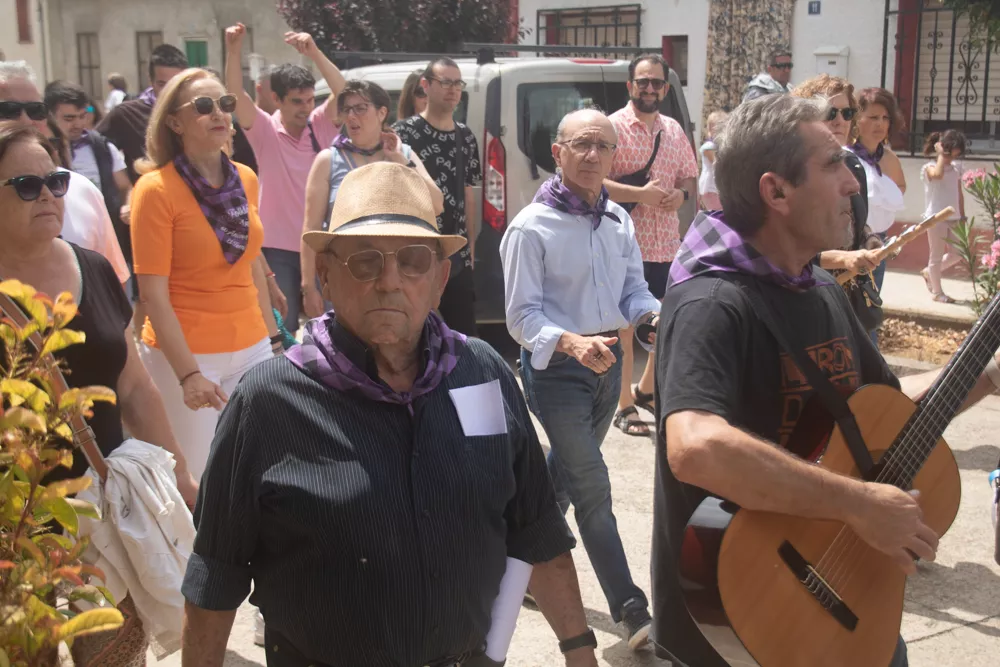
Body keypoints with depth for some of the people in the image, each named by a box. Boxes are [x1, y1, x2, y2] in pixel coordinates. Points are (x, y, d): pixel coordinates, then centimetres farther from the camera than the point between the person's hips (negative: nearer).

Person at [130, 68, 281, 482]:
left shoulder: (246, 179, 5)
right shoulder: (156, 188, -11)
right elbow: (153, 295, -14)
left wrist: (273, 337, 14)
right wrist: (188, 373, -19)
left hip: (251, 347, 5)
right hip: (184, 353, -5)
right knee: (196, 476, 2)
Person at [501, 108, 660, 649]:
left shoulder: (618, 221, 7)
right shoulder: (531, 227, -13)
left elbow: (633, 292, 10)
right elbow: (522, 315, -14)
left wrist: (656, 315, -13)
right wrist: (570, 343, -32)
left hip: (607, 361, 7)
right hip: (555, 367, -7)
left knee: (564, 475, 21)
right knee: (594, 491, -8)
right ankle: (631, 611, -1)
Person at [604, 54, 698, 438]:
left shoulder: (673, 130, 13)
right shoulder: (613, 127, -7)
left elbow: (690, 177, 19)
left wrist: (682, 194, -4)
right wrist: (641, 194, -22)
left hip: (667, 245, 6)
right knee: (624, 325, 2)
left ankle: (645, 390, 35)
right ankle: (624, 407, 13)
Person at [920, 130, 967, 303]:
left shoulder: (956, 167, 10)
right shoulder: (930, 167, -8)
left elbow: (959, 193, 15)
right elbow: (938, 174, -34)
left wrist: (962, 216, 14)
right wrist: (941, 155, -19)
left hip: (953, 218, 6)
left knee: (957, 253, 9)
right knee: (937, 255, 2)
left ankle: (929, 273, 30)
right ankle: (937, 292, 13)